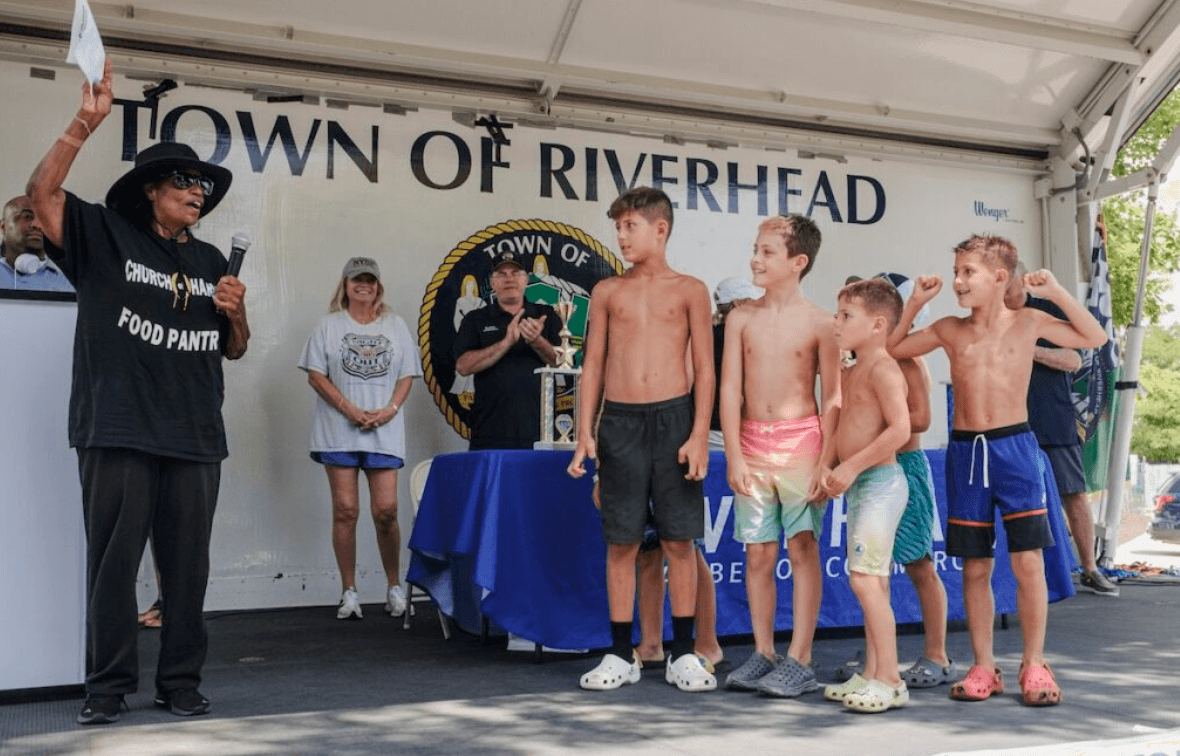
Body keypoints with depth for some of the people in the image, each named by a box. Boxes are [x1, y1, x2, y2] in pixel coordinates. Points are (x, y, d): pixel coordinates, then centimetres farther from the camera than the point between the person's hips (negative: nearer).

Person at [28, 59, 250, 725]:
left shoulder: (212, 262, 16)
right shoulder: (105, 236, 6)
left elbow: (234, 349, 21)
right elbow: (42, 192, -8)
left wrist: (236, 313, 0)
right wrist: (85, 125, -17)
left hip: (195, 438, 4)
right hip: (119, 433, -3)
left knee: (187, 564, 7)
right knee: (114, 561, 0)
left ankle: (181, 682, 17)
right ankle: (109, 686, 11)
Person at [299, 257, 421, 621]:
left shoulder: (396, 325, 13)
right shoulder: (329, 325, 8)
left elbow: (407, 375, 11)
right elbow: (316, 375, 1)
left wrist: (390, 409, -7)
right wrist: (350, 409, -11)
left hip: (385, 431, 1)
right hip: (339, 431, -1)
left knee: (386, 510, -5)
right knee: (345, 510, -2)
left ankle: (395, 587, 12)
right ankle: (349, 593, 7)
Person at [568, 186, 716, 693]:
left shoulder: (689, 290, 6)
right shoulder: (607, 292, 11)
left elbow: (704, 368, 3)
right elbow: (593, 366, 10)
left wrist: (700, 433, -7)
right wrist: (585, 432, 1)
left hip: (674, 418, -1)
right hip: (620, 422, 2)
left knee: (679, 540, 3)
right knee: (621, 542, 5)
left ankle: (683, 655, 13)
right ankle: (621, 655, 14)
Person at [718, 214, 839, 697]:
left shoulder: (817, 323, -2)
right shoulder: (742, 319, 6)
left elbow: (832, 399, -3)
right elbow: (730, 390, 3)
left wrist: (826, 460, -11)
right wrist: (734, 456, -4)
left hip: (801, 442, -3)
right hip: (752, 444, 3)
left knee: (802, 549, -2)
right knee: (758, 553, 7)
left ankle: (799, 661, 4)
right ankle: (762, 654, 17)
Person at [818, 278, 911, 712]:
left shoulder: (883, 369, -14)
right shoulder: (851, 373, 16)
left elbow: (900, 428, -25)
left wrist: (851, 467, -22)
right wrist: (833, 469, 10)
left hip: (880, 482, -10)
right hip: (860, 486, 10)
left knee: (864, 578, -12)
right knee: (873, 582, 13)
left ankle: (890, 680, -6)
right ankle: (872, 675, 20)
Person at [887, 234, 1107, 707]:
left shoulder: (1027, 322, 2)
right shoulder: (950, 331, 6)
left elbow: (1095, 338, 2)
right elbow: (890, 349, 14)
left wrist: (1055, 293, -6)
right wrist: (915, 303, 3)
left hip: (1014, 447, -2)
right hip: (965, 453, 2)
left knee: (1027, 561, -4)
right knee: (975, 568, 6)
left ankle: (1034, 666, 10)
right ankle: (984, 668, 17)